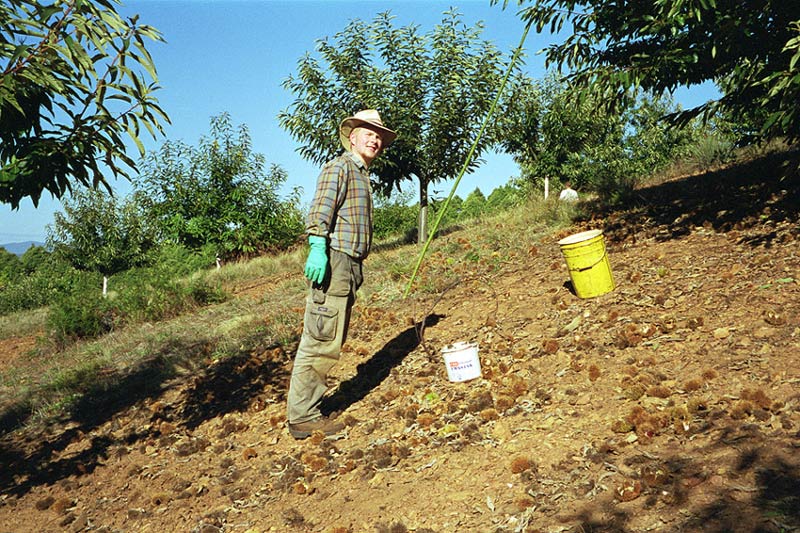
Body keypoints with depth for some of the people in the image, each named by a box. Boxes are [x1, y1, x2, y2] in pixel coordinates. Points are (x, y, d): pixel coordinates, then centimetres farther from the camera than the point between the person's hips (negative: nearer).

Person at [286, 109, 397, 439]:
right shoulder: (339, 167, -3)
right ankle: (302, 416, -4)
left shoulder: (362, 175, 25)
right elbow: (320, 210, -17)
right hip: (333, 260, -10)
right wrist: (318, 248, -30)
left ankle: (305, 408, 20)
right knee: (321, 340, -10)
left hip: (351, 264, 10)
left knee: (331, 341, 12)